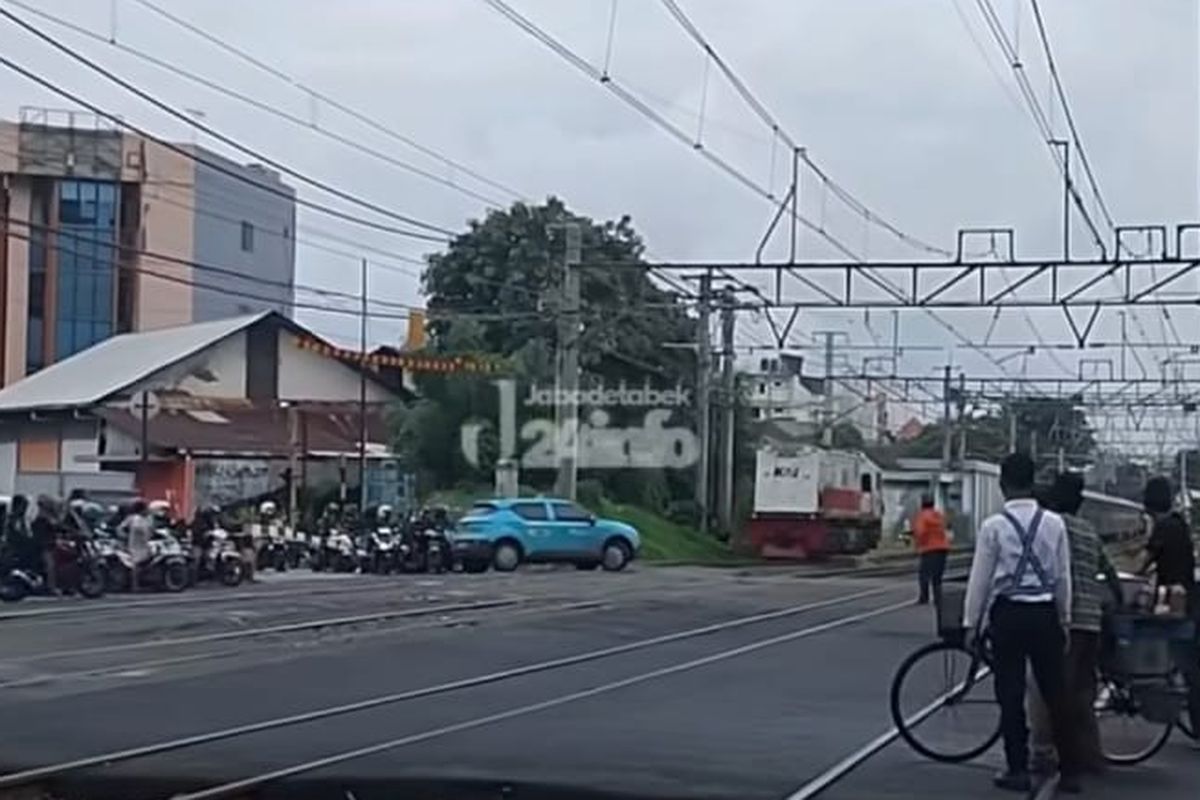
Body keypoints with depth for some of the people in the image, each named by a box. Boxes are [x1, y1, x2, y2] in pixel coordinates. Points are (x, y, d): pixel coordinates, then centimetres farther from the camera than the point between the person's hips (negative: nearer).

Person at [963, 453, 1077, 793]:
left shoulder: (994, 526, -9)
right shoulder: (1054, 523, -2)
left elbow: (980, 578, -5)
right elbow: (1063, 577, 3)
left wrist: (972, 622, 5)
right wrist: (1064, 618, 15)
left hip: (1007, 614, -2)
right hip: (1044, 614, 2)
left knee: (1011, 695, 6)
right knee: (1055, 694, 9)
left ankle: (1017, 771, 8)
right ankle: (1069, 771, 11)